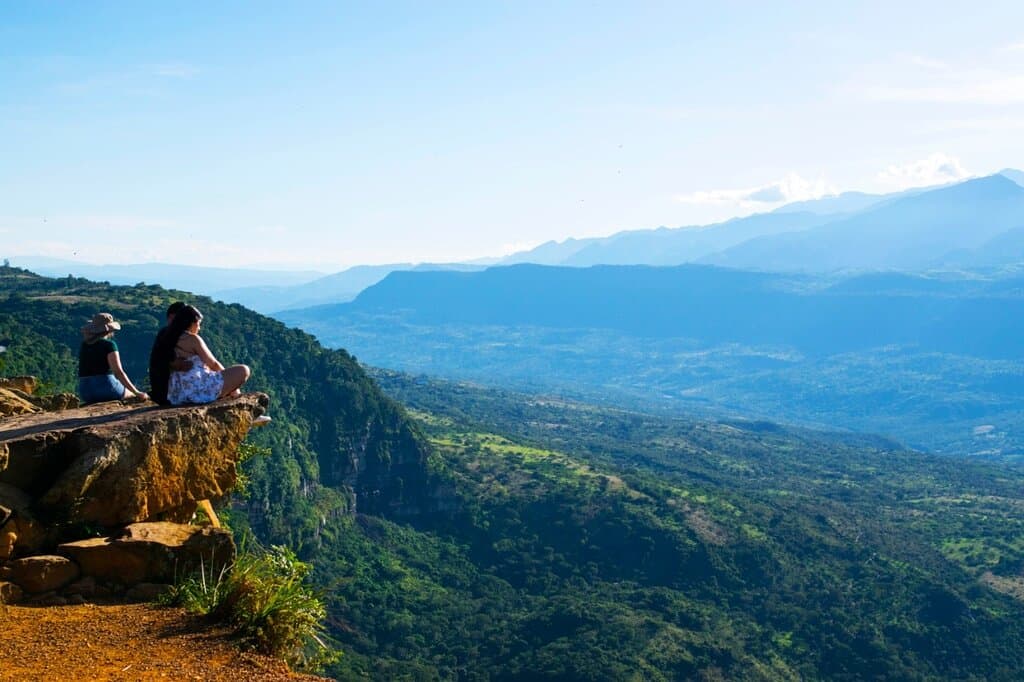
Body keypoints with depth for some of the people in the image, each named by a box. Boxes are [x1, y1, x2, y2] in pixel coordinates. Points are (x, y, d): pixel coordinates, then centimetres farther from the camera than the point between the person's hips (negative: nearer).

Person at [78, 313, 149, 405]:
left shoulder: (84, 345, 10)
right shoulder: (109, 344, -9)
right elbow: (118, 372, -16)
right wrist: (137, 393, -16)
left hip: (85, 394, 6)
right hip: (106, 389, -6)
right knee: (132, 393, 25)